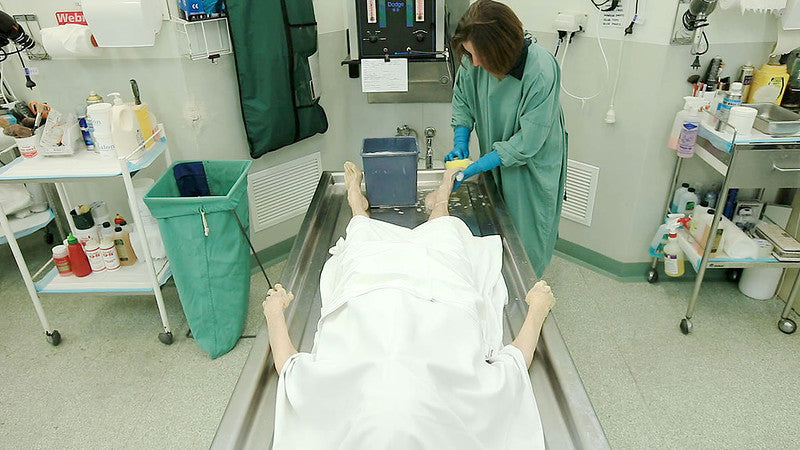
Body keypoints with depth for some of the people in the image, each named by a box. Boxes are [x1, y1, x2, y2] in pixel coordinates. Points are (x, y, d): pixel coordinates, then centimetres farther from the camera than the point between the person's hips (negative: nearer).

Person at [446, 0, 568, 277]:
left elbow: (528, 141, -27)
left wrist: (475, 168, -26)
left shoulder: (541, 72, -32)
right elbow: (462, 99, 2)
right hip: (496, 158, 5)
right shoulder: (473, 59, -17)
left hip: (532, 164, -5)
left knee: (526, 231, 11)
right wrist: (460, 145, -11)